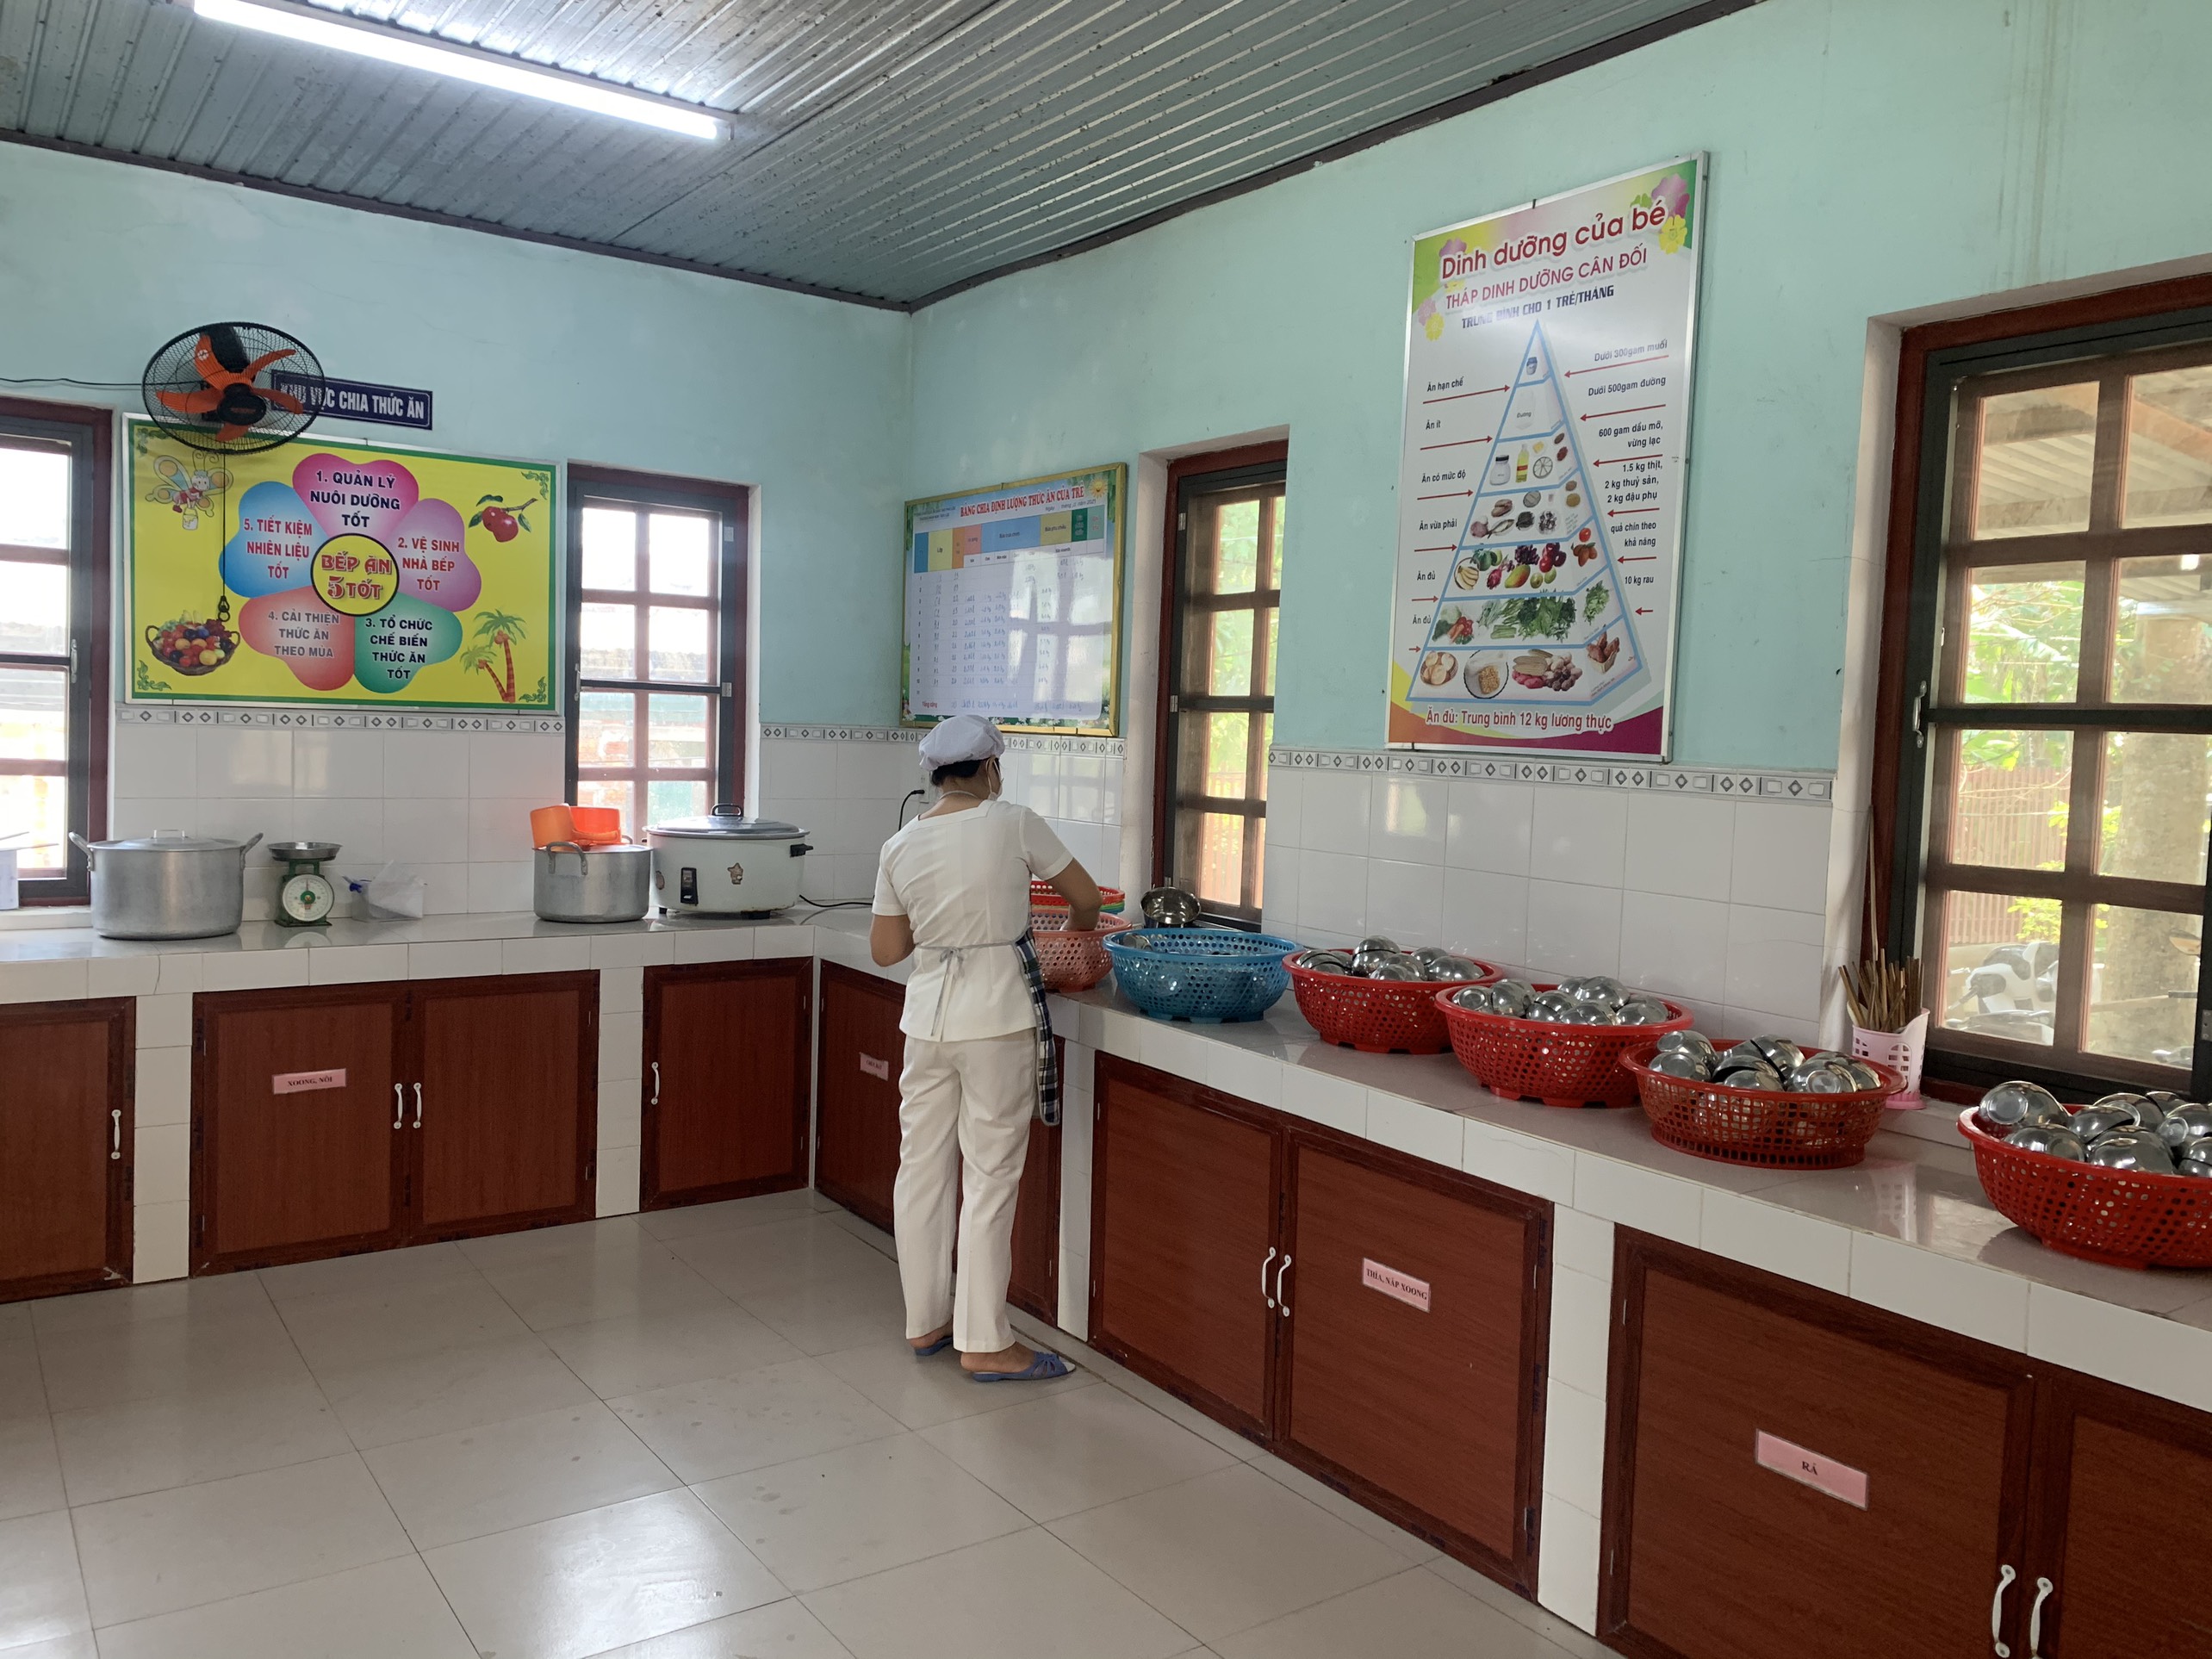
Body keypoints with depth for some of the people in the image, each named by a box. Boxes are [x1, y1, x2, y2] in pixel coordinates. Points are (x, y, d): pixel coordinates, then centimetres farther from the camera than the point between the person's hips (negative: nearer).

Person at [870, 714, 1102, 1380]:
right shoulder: (1012, 823, -8)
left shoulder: (900, 847, 3)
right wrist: (1079, 931, 23)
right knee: (990, 1176, 1)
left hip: (928, 1014, 5)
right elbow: (1085, 897, 2)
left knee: (922, 1167, 13)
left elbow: (886, 949, 7)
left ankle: (926, 1322, 26)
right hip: (996, 1014, -5)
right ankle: (984, 1342, 7)